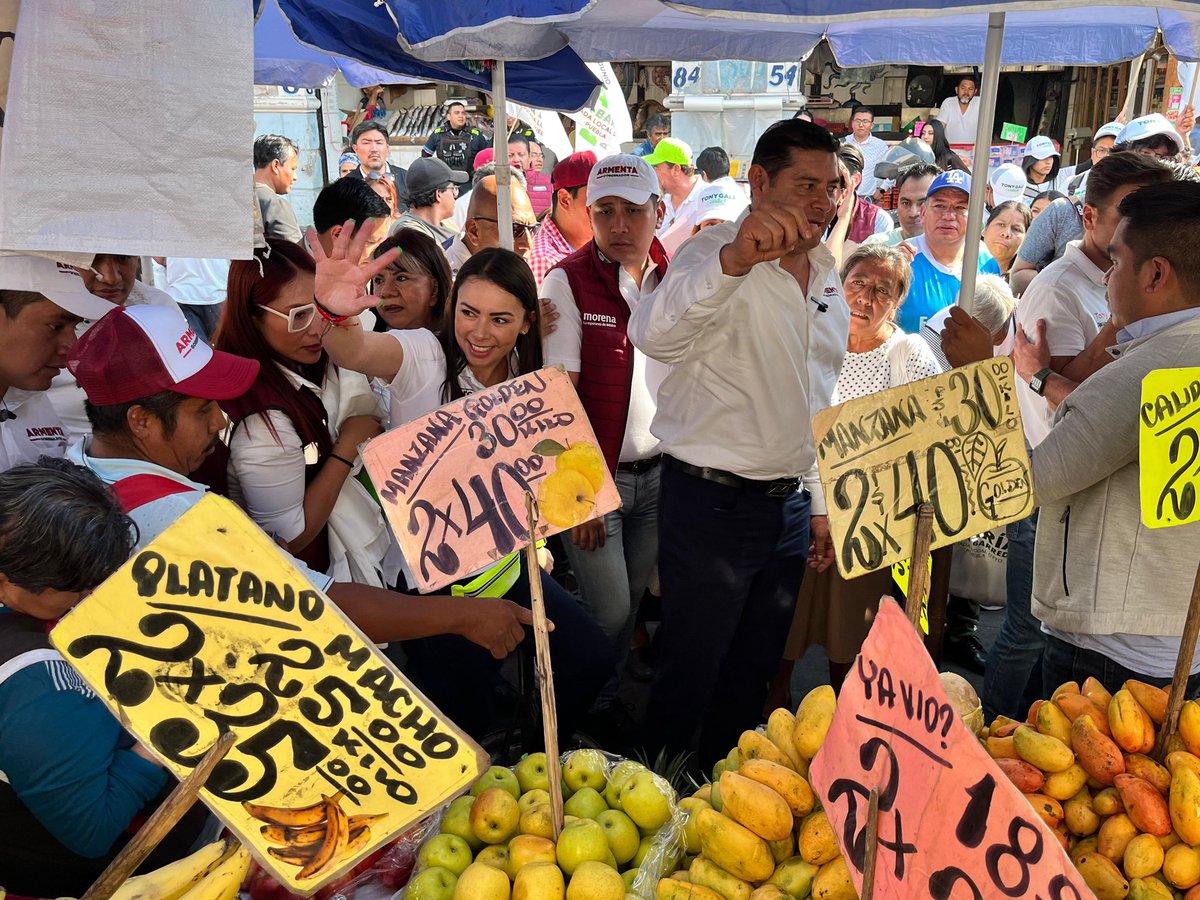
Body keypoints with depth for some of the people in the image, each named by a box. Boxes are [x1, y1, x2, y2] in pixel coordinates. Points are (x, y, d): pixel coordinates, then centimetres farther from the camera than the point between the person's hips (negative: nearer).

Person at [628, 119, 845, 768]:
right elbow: (654, 335, -38)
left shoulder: (828, 276, 11)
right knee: (690, 674, 7)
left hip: (788, 502, 7)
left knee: (753, 672, 20)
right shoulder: (718, 254, -14)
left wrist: (819, 502, 19)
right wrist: (735, 259, -54)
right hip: (711, 501, -7)